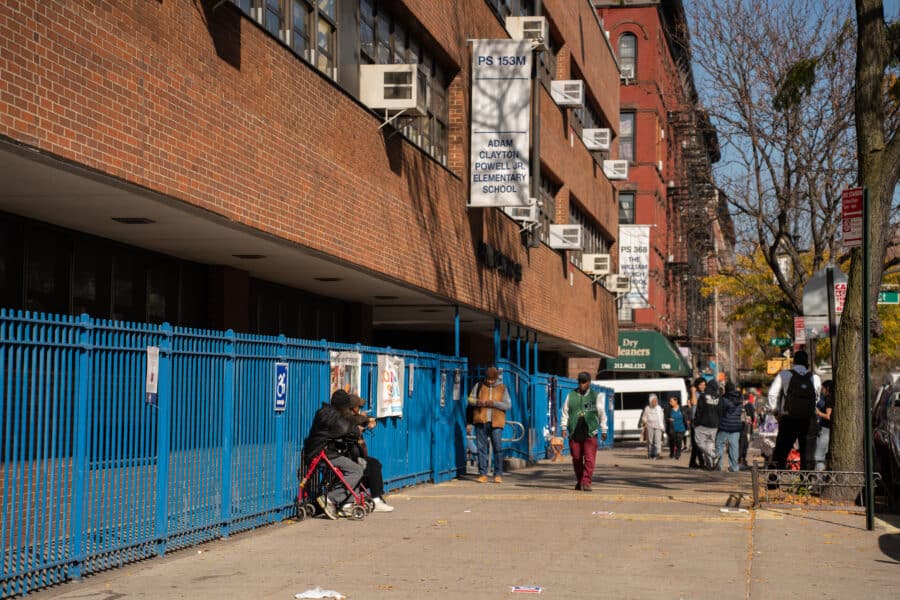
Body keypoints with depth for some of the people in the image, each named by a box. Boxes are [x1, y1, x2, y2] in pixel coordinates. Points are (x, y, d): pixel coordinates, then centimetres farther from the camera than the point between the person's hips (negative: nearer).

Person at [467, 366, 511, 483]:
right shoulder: (479, 386, 11)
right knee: (481, 448, 1)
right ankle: (482, 474, 5)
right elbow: (470, 399, 10)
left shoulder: (502, 388, 8)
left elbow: (507, 405, 1)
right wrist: (477, 402, -12)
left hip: (495, 422, -1)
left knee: (498, 448, -6)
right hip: (481, 421, 1)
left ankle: (498, 475, 0)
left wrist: (494, 403, -15)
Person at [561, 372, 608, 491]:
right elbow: (565, 412, 11)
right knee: (576, 459, 7)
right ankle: (579, 481, 22)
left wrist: (603, 431, 7)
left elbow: (602, 414, 8)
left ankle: (586, 482, -9)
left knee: (589, 459, -10)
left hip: (590, 433, -2)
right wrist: (564, 427, 4)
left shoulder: (596, 396, 6)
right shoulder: (571, 395, 9)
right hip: (574, 432, 2)